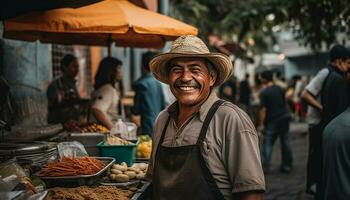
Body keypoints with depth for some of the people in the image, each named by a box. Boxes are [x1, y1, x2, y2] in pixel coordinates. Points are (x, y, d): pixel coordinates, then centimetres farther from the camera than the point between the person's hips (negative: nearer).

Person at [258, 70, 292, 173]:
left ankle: (265, 166, -3)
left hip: (272, 121, -6)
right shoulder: (280, 89, 8)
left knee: (268, 143, 0)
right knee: (286, 142, 9)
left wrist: (261, 124, -13)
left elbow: (263, 109, -16)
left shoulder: (264, 92, -12)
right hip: (284, 118, 6)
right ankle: (287, 165, 14)